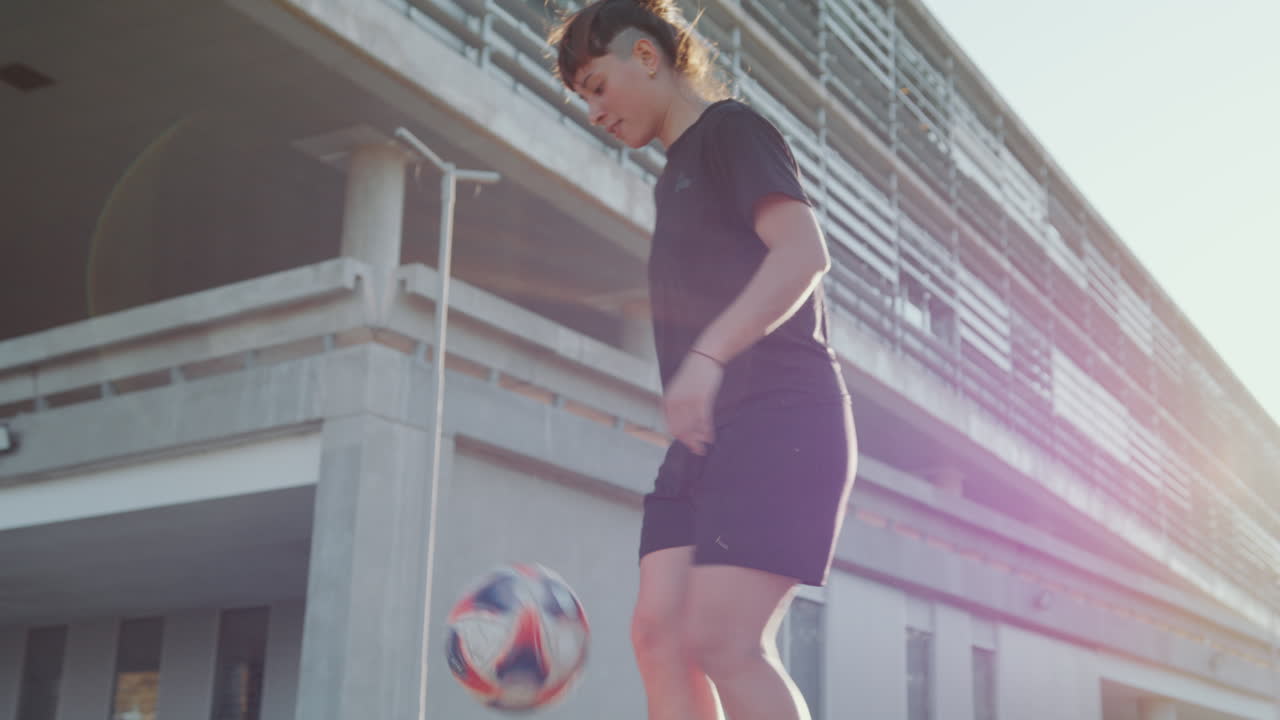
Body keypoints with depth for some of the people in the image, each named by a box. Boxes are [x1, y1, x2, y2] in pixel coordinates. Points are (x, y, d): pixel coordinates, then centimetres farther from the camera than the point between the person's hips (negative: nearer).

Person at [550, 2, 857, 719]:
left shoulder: (732, 128, -1)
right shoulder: (678, 171, 25)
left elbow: (805, 251, -17)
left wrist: (707, 355, -29)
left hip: (779, 420, -9)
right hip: (709, 435, 9)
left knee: (720, 639, -19)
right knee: (660, 633, -4)